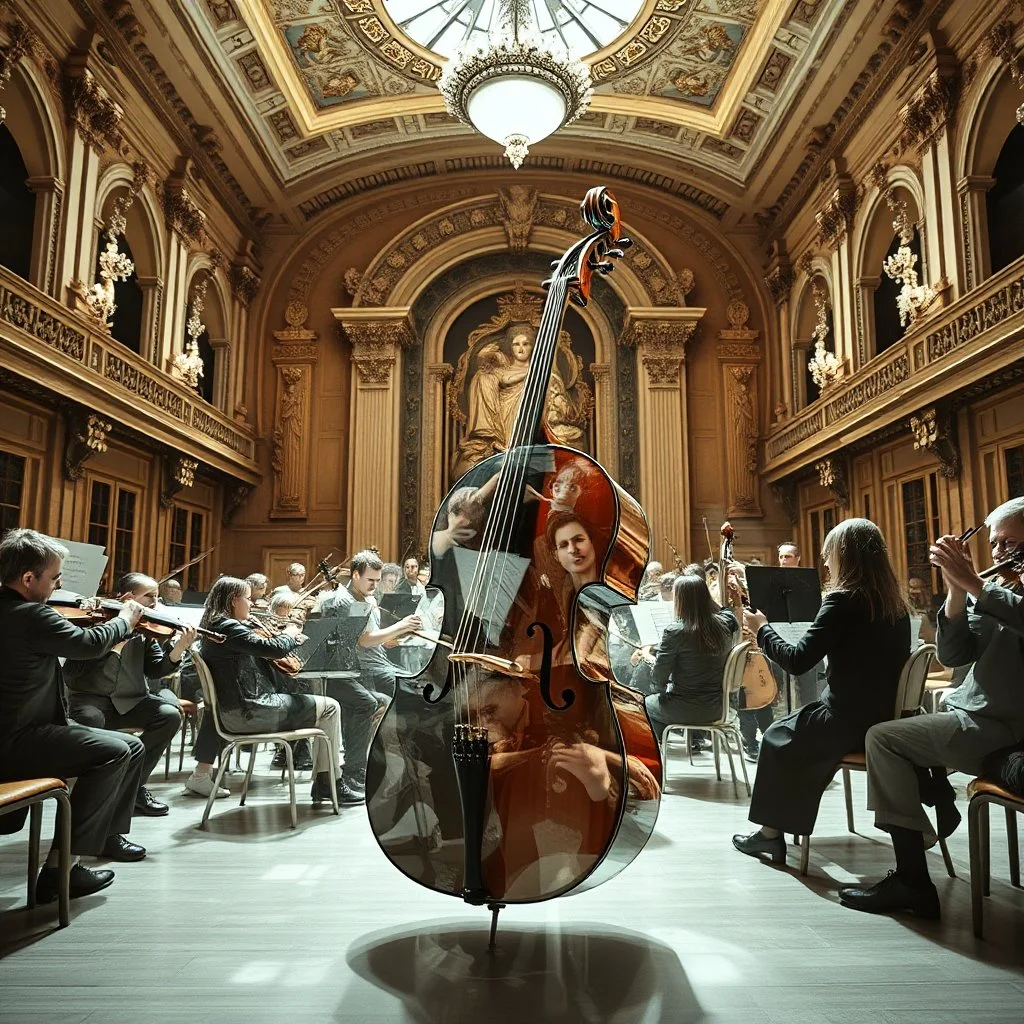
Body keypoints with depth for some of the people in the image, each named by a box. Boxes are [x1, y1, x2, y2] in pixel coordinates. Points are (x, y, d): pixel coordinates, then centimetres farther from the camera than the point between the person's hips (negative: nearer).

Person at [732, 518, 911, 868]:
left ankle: (771, 830, 24)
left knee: (778, 737, 16)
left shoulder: (843, 601, -18)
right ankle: (787, 823, 30)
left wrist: (762, 630, -6)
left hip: (850, 721, -8)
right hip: (884, 716, 8)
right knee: (797, 730, 25)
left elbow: (797, 661, -20)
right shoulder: (894, 602, 6)